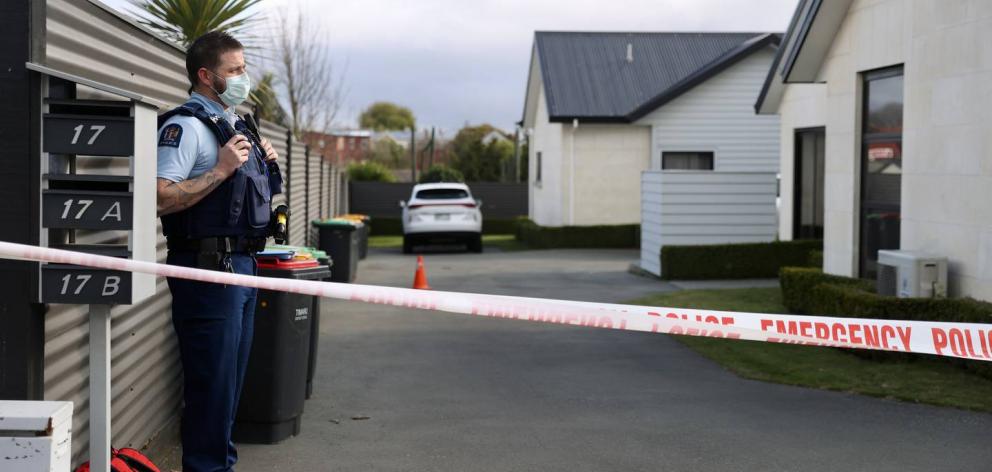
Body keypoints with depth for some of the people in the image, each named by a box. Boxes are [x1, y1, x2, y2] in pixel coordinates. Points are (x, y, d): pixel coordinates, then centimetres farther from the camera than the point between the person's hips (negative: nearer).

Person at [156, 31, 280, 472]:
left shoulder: (232, 124, 17)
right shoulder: (187, 125, -13)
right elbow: (162, 198, -23)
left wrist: (262, 162, 12)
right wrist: (221, 169, -22)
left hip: (240, 266, 9)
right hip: (209, 269, -9)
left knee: (231, 376, 16)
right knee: (212, 379, -4)